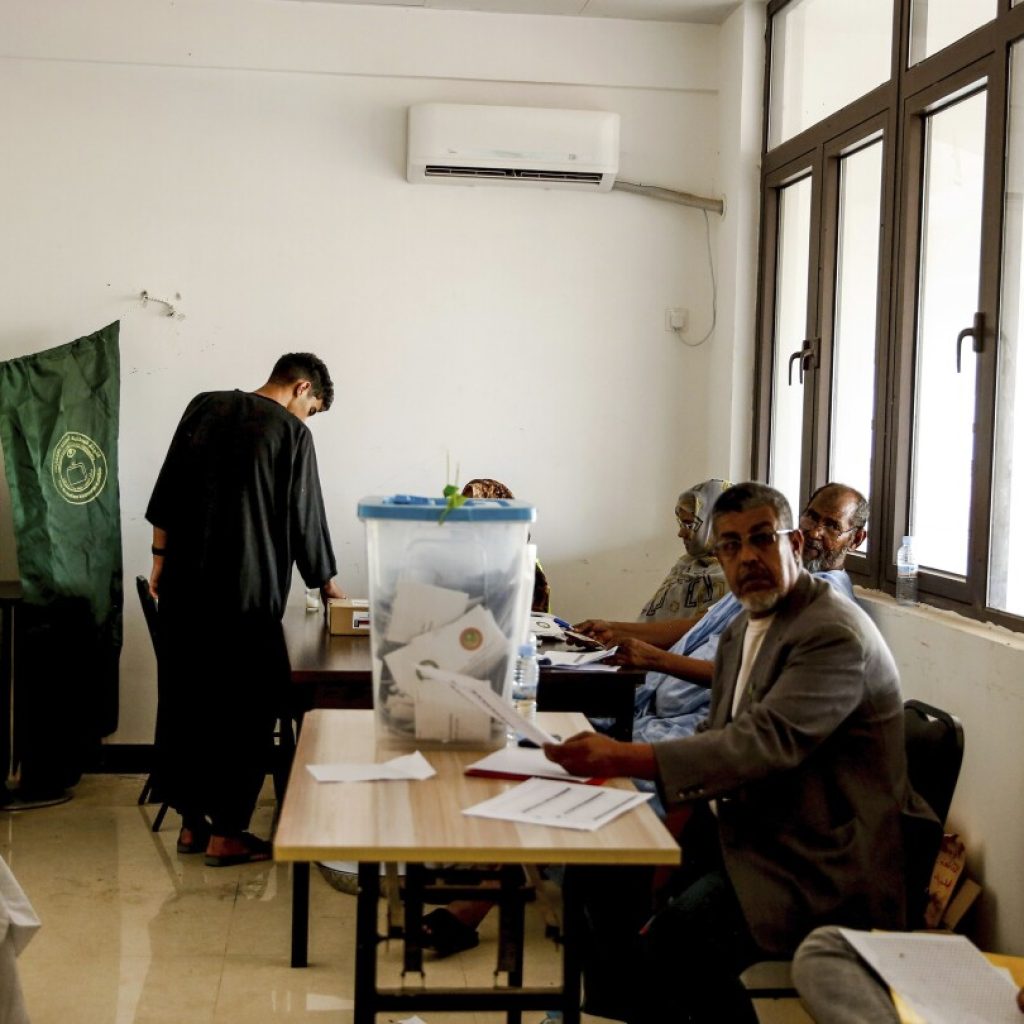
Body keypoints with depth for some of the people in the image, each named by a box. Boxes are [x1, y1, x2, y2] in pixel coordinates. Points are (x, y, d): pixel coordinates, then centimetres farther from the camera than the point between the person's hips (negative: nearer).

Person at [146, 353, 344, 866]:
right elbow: (305, 519, -1)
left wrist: (160, 560, 15)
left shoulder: (204, 406, 10)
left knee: (187, 703, 13)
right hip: (245, 596, -6)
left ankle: (191, 823, 20)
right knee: (245, 711, 3)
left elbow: (166, 493, 10)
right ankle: (225, 834, 7)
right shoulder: (291, 432, -4)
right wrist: (328, 584, 13)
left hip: (184, 587, 6)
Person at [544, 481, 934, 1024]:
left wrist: (624, 757, -35)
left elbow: (766, 742, -29)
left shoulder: (836, 633, -18)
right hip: (737, 825, 9)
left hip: (818, 857, -9)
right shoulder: (742, 630, 12)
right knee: (606, 867, -1)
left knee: (683, 933, -29)